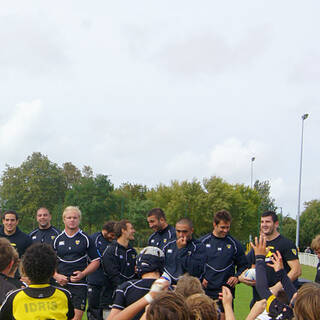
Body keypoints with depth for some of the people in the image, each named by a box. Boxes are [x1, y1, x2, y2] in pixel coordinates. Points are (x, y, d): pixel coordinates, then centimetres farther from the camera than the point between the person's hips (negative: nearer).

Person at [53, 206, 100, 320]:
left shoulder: (85, 239, 5)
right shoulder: (57, 239, 11)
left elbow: (96, 261, 6)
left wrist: (83, 274, -9)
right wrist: (56, 275, -4)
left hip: (79, 284, -2)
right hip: (60, 284, 2)